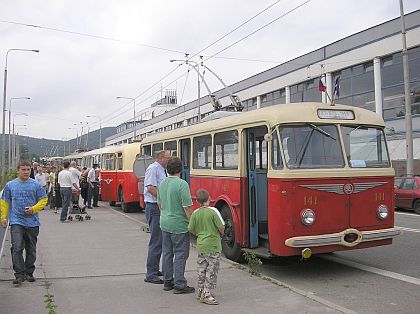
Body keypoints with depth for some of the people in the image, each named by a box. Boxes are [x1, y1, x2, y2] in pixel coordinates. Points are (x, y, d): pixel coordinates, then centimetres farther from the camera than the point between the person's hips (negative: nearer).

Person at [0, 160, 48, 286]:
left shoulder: (36, 185, -1)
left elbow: (43, 200, 3)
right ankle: (19, 274, -3)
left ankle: (29, 273, 26)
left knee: (31, 250, 11)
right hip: (16, 221, -1)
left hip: (32, 222, 1)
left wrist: (33, 209, -12)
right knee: (17, 248, -12)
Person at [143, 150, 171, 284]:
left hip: (161, 208, 10)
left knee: (160, 240, 16)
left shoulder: (163, 170, 16)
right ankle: (151, 275, 1)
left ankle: (154, 270, 28)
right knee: (156, 241, -6)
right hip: (154, 207, -10)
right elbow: (150, 188, -20)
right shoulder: (153, 168, -11)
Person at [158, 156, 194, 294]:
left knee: (167, 253, 15)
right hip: (179, 225, -7)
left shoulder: (162, 183, 5)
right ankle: (179, 285, 5)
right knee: (180, 254, 1)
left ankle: (167, 281, 24)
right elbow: (187, 207, -19)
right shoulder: (182, 184, -19)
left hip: (164, 224, 7)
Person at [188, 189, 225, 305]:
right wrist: (221, 232, 6)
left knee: (201, 269, 16)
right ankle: (206, 294, 1)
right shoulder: (213, 211, -15)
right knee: (212, 270, 2)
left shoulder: (195, 213, -1)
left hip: (201, 245, 6)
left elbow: (190, 229, 2)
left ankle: (201, 291, 27)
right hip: (213, 246, -5)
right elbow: (221, 227, -15)